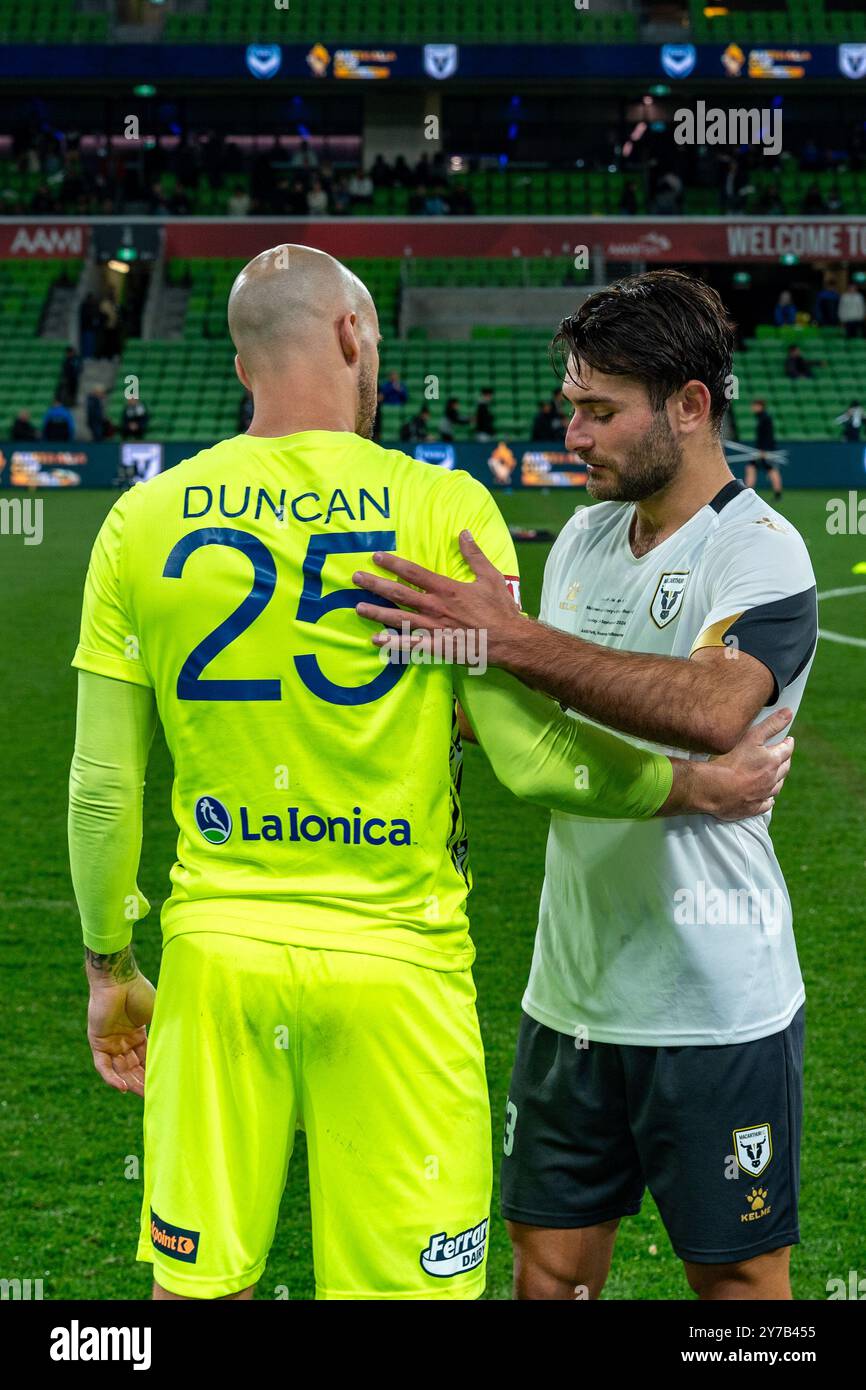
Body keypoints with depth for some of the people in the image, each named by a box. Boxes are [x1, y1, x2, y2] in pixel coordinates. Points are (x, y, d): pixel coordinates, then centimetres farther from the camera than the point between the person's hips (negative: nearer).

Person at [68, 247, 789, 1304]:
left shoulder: (143, 521, 1)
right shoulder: (444, 509, -7)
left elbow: (103, 790, 2)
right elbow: (531, 759, -9)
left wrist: (110, 971, 14)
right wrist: (699, 786, 6)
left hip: (215, 952, 3)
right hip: (392, 965, -2)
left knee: (194, 1279, 13)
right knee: (405, 1284, 9)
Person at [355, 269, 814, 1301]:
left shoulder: (760, 550, -14)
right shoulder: (585, 535, 9)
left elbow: (714, 708, -35)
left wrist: (509, 638, -35)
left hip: (715, 1005, -6)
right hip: (572, 991, 7)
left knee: (737, 1274, 7)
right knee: (548, 1259, 13)